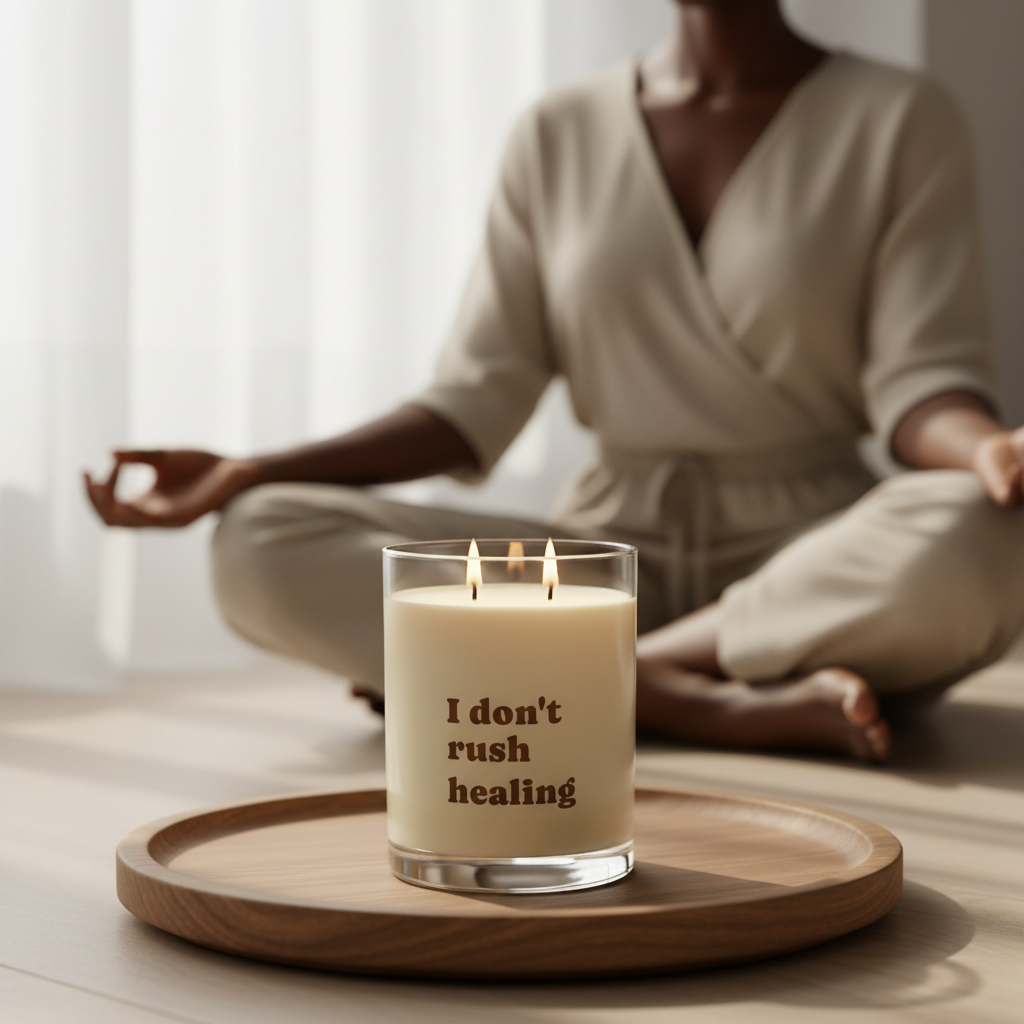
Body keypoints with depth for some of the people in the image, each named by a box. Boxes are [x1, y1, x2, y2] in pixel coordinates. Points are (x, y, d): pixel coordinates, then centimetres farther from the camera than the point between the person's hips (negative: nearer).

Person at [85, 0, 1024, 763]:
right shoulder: (558, 137, 9)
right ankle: (715, 705, -26)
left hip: (817, 561, -2)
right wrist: (251, 475, -7)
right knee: (263, 550, -20)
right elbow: (476, 403, 6)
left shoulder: (900, 119, 1)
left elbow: (920, 385, -8)